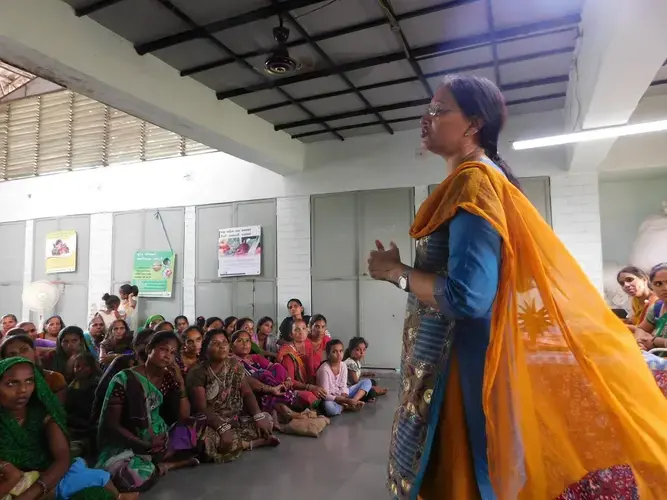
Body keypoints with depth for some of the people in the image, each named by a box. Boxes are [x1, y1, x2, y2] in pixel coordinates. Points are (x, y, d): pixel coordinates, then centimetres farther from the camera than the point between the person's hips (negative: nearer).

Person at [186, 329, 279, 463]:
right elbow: (201, 408, -20)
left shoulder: (235, 365, 1)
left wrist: (258, 416, -18)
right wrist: (223, 428, -33)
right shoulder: (197, 373, -14)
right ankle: (256, 442, -17)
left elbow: (247, 393, -1)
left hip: (236, 419, 4)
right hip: (211, 422, -4)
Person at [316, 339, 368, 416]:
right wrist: (346, 401, -28)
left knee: (367, 382, 1)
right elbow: (325, 395, -23)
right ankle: (348, 406, -14)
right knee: (328, 406, -43)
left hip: (342, 396, 6)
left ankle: (353, 401, -22)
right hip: (330, 399, -6)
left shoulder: (343, 366, -4)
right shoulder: (324, 369, -22)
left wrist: (345, 398, -23)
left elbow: (343, 387, -1)